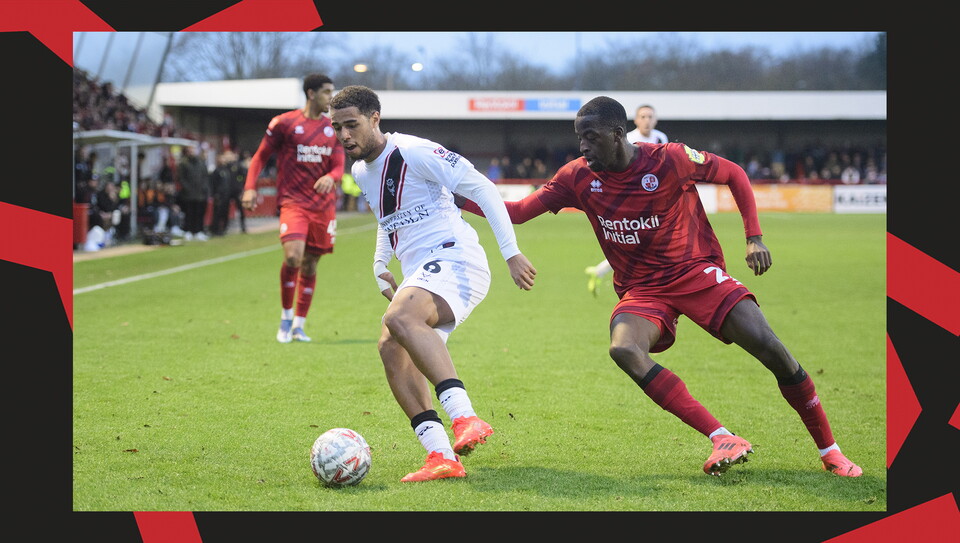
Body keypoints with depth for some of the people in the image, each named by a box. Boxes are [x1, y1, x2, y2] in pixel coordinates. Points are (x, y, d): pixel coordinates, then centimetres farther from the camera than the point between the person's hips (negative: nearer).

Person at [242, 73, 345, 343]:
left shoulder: (333, 129, 11)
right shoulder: (284, 123, -2)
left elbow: (338, 167, 9)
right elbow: (260, 156, 5)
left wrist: (330, 177, -15)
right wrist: (250, 187, -7)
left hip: (324, 206, 5)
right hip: (293, 201, -5)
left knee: (310, 265, 7)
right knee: (293, 257, -22)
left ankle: (299, 325, 17)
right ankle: (286, 316, -1)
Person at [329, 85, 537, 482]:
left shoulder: (413, 153, -10)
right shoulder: (360, 171, 17)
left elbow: (483, 189, -12)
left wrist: (511, 253, -15)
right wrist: (380, 265, 24)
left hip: (454, 260, -9)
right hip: (419, 274, 9)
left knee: (399, 318, -34)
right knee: (391, 349, -12)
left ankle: (465, 418, -45)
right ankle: (442, 456, -17)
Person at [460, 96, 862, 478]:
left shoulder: (670, 160, -13)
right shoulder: (579, 177, -5)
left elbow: (734, 174, 1)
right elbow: (518, 212, -2)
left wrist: (754, 238, -6)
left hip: (696, 272, -2)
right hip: (641, 291, 2)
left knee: (769, 347, -18)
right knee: (623, 350, -32)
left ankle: (830, 451, 2)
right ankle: (724, 440, -30)